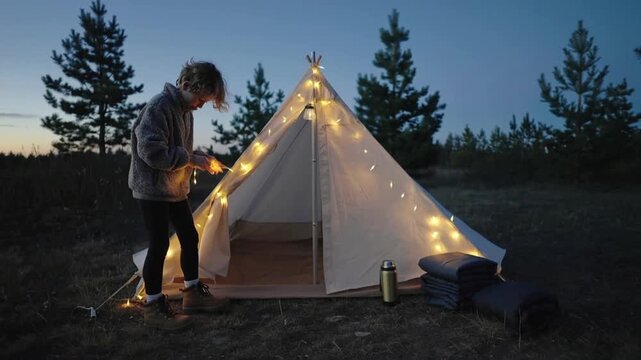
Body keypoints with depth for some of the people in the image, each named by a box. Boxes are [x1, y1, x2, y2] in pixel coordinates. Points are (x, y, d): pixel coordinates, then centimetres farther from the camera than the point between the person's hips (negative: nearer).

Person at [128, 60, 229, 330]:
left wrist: (201, 158, -1)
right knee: (159, 245, -5)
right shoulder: (159, 106, -19)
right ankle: (154, 308, 9)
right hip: (152, 190, -9)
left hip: (176, 190, 9)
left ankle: (193, 293, 26)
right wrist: (191, 159, -21)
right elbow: (151, 152, -27)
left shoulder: (185, 111, 8)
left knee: (190, 237, 11)